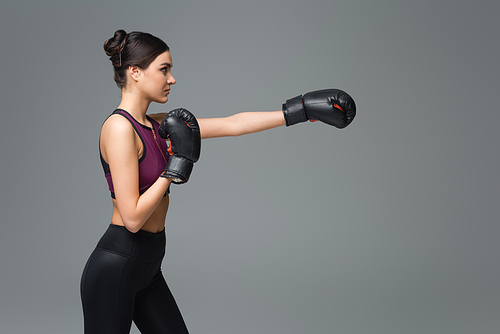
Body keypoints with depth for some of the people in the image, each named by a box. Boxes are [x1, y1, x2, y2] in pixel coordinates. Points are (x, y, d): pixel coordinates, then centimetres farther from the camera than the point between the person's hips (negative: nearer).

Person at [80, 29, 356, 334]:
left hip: (146, 268, 9)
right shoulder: (119, 127, -18)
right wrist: (179, 161, -18)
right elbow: (132, 218, -23)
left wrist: (300, 111, 7)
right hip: (116, 267, -9)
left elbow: (231, 125, 8)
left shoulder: (158, 126, 7)